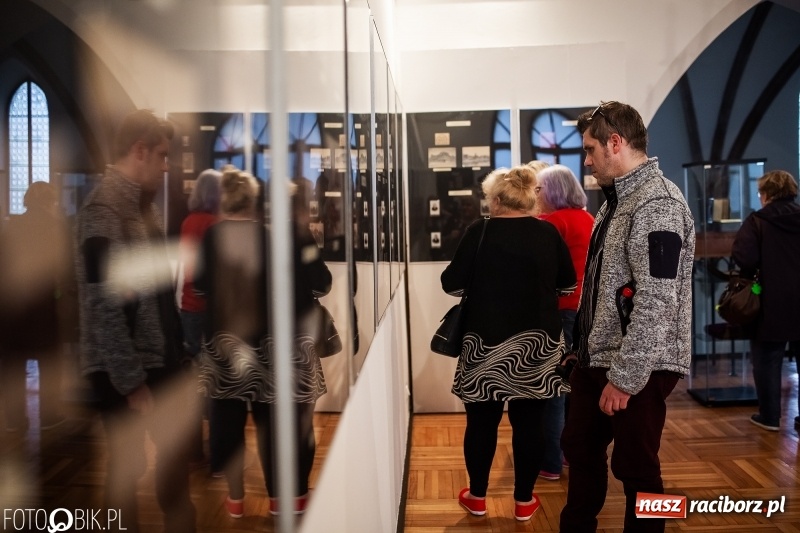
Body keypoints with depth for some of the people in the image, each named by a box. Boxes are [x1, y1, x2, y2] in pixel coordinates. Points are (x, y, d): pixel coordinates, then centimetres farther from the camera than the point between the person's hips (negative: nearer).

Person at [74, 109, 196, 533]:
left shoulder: (140, 204, 11)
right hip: (124, 369, -8)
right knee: (128, 463, 6)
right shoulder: (104, 208, -16)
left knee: (177, 451, 14)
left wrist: (174, 353, 12)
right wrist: (130, 380, -19)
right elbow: (105, 304, -21)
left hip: (159, 358, 8)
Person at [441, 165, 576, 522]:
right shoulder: (548, 233, -1)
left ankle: (477, 497, 25)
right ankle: (524, 500, 22)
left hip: (487, 342, -2)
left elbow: (452, 284, -7)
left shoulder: (480, 232, -9)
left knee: (482, 421, 11)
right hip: (537, 343, 2)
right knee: (528, 422, 10)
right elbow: (568, 284, 8)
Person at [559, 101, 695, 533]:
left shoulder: (657, 204, -18)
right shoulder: (617, 199, 13)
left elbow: (657, 302, -24)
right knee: (579, 447, 19)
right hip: (597, 360, 10)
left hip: (636, 369, -9)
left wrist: (625, 377, -22)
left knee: (635, 468, 5)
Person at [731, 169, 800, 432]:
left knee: (767, 362, 8)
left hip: (773, 304, -4)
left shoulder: (757, 221, -9)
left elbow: (744, 258, -19)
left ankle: (769, 416, 14)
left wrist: (751, 274, 1)